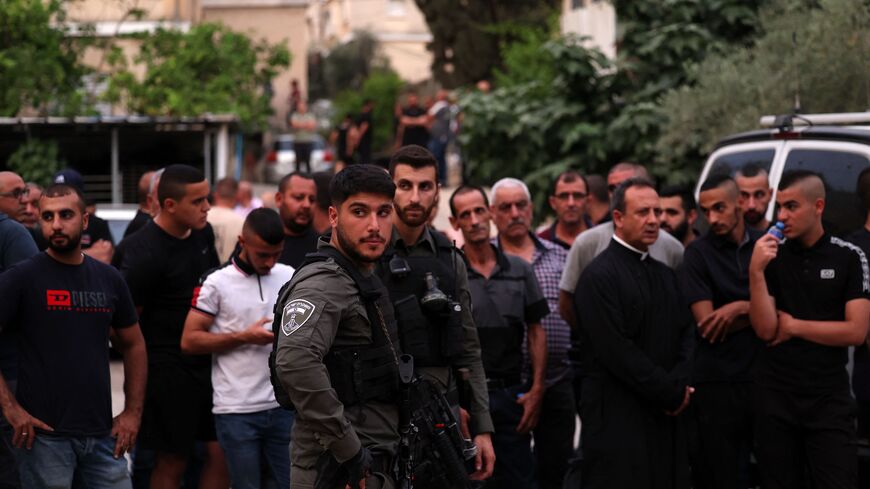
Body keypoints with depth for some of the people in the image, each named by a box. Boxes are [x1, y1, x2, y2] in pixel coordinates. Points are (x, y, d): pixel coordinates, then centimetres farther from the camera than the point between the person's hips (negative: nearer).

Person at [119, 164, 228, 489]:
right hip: (168, 368, -7)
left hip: (207, 361, 7)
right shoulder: (146, 252, -18)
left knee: (221, 453, 4)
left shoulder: (203, 233, 5)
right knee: (172, 462, 2)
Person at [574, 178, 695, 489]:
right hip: (618, 418, -7)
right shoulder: (598, 277, -9)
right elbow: (617, 350, -15)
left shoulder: (665, 275, 18)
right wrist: (672, 393, -10)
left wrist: (680, 385, -5)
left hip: (665, 416, 7)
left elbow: (686, 334, 14)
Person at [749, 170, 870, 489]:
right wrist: (756, 272, -16)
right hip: (775, 397, 2)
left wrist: (793, 326, -6)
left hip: (829, 397, -2)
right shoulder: (770, 256, 2)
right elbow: (765, 329, -6)